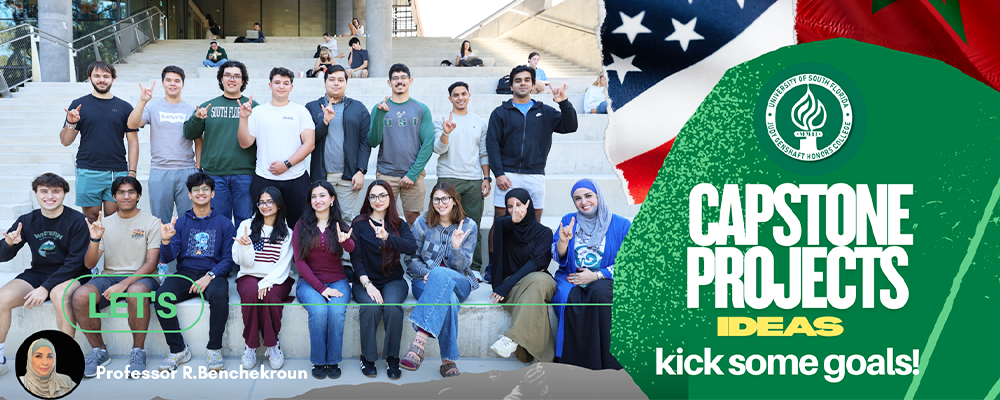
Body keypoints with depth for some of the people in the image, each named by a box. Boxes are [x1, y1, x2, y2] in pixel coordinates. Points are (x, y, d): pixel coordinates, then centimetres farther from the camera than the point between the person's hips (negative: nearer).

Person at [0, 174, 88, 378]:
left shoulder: (77, 221, -10)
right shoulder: (27, 221, 3)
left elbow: (76, 262, -13)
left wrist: (46, 288, -20)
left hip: (70, 276, -4)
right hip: (37, 273, 4)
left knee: (60, 295, -37)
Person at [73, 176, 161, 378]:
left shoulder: (151, 222, 3)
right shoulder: (105, 223, 14)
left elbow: (151, 263, -6)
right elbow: (89, 264, 8)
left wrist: (125, 284, -20)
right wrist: (95, 239, -12)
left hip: (140, 277, -3)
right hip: (109, 276, 3)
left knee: (136, 293, -40)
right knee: (80, 297, -28)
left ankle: (138, 352, -19)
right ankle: (99, 352, -8)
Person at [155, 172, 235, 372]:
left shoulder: (224, 223, 7)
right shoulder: (181, 222, 11)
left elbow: (229, 258, 0)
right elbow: (167, 258, 3)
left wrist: (209, 276, -17)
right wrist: (165, 241, -19)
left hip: (213, 274, -2)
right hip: (185, 274, 2)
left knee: (219, 295, -37)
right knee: (162, 296, -28)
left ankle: (215, 350, -20)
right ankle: (178, 350, -13)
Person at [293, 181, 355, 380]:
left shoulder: (340, 225, 6)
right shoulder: (302, 226, 6)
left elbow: (351, 248, -16)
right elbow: (299, 261, -2)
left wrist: (345, 241, -42)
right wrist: (321, 288, -12)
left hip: (337, 281, 0)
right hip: (309, 282, 0)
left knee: (337, 311, -30)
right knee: (318, 310, -30)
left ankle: (333, 361, -12)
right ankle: (318, 361, -14)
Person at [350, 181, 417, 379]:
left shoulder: (399, 225, 6)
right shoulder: (359, 224, 4)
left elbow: (412, 248, -14)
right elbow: (356, 258, -3)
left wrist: (387, 236, -32)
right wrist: (368, 284, -18)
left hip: (393, 280, 1)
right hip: (364, 280, -1)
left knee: (393, 306, -31)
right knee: (371, 307, -32)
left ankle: (393, 358, -15)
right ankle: (367, 357, -14)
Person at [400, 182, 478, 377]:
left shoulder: (468, 226, 4)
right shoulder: (422, 223, 4)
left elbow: (462, 267, -1)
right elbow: (410, 258, 6)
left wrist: (456, 247, -21)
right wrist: (425, 273, -13)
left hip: (459, 283, 0)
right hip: (425, 281, 0)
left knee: (440, 274, -40)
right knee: (449, 299, -39)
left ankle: (420, 340, -52)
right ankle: (448, 360, -39)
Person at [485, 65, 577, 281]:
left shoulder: (545, 112, 13)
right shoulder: (501, 113, 7)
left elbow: (570, 127, 3)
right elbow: (492, 144, 1)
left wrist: (564, 103, -12)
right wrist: (498, 173, -9)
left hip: (535, 176, 2)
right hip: (508, 176, -2)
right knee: (499, 221, -3)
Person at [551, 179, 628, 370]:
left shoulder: (621, 225, 4)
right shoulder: (568, 221, 14)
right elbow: (558, 258, 10)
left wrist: (596, 275, -10)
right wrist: (563, 241, -12)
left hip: (603, 280, -2)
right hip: (570, 278, 2)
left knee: (599, 292, -37)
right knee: (570, 298, -33)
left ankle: (604, 360, -31)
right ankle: (575, 361, -27)